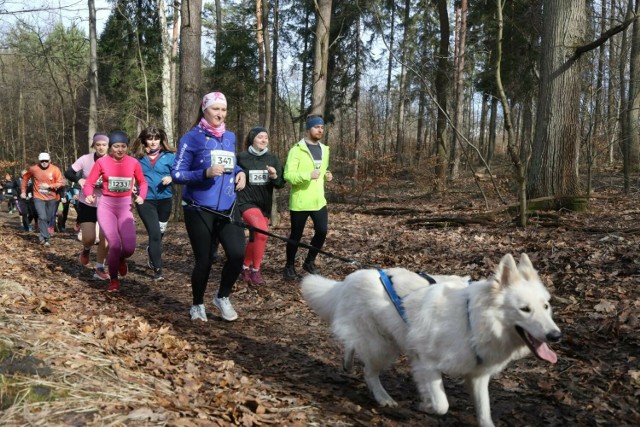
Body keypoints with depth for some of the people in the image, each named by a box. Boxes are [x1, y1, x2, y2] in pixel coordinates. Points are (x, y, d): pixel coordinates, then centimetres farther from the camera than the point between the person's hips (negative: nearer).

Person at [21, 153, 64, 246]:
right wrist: (23, 191, 12)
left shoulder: (55, 169, -11)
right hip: (39, 198, -1)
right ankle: (45, 238, -9)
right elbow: (25, 178, 11)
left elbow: (61, 183, -11)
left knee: (49, 218, 12)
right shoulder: (33, 169, -7)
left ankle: (43, 237, 29)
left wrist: (49, 186, -22)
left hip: (52, 198, 1)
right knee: (42, 217, -16)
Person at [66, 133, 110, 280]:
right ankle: (86, 249, 33)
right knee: (89, 239, -5)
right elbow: (68, 173, -4)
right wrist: (79, 180, -23)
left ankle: (99, 269, 11)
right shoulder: (85, 159, -9)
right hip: (87, 203, 0)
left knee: (105, 238, -3)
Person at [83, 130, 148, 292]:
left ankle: (121, 259, 28)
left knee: (129, 248, -12)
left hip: (125, 206, 1)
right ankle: (114, 280, 9)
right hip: (106, 205, -1)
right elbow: (89, 183, -2)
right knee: (115, 244, -15)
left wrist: (141, 196, -7)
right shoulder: (102, 162, -5)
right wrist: (89, 195, -22)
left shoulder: (133, 162, -1)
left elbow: (142, 182, 11)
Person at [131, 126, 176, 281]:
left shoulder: (169, 156, 1)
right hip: (145, 200, -1)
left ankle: (152, 251, 48)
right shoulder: (138, 157, 3)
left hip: (164, 199, 1)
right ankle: (157, 268, -3)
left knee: (159, 232, 17)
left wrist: (171, 178, -22)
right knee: (154, 233, -11)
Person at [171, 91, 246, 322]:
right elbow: (177, 174, -9)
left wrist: (240, 172, 2)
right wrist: (205, 173, -24)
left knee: (238, 254, -9)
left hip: (227, 208, 4)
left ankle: (222, 297, 18)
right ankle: (197, 305, 27)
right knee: (204, 260, 2)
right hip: (199, 210, -4)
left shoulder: (230, 137, 10)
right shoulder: (191, 138, -7)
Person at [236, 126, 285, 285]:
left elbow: (281, 184, 2)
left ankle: (246, 267, 35)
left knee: (255, 238, 12)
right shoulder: (241, 158, -6)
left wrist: (275, 176, -16)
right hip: (246, 202, -5)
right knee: (262, 232, -24)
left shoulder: (273, 159, 3)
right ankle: (255, 270, -8)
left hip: (265, 204, 5)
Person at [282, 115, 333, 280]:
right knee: (296, 236, 4)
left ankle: (309, 262, 21)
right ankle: (289, 266, 22)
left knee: (322, 231, -1)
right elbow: (288, 175, -16)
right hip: (300, 202, -6)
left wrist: (326, 175, 5)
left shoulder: (324, 149, 13)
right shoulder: (297, 150, -10)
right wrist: (308, 175, -28)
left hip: (318, 200, 6)